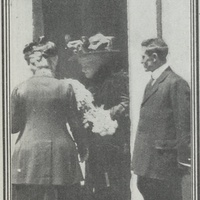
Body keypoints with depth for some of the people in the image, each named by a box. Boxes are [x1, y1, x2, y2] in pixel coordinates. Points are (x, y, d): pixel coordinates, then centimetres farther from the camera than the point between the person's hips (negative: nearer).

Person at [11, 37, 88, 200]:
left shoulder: (20, 90, -1)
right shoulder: (65, 88, -1)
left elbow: (13, 125, 4)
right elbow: (76, 124, 2)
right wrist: (83, 148, 17)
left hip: (29, 154, 0)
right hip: (62, 153, 0)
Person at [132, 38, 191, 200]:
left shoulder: (176, 83, -14)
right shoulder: (152, 83, 15)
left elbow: (183, 124, -17)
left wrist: (182, 160, -18)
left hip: (165, 157, -9)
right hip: (147, 159, 9)